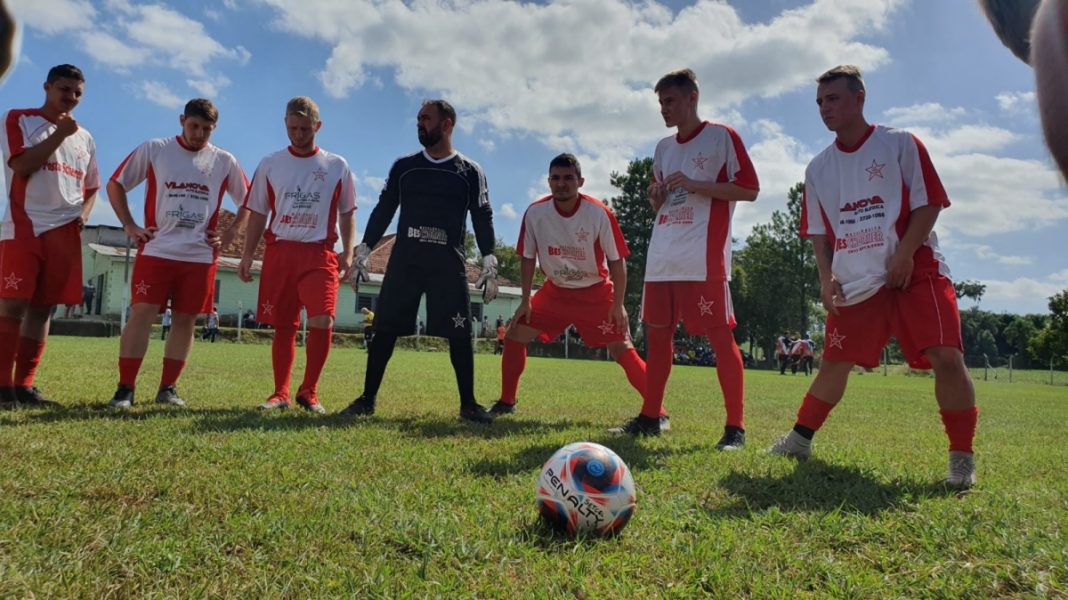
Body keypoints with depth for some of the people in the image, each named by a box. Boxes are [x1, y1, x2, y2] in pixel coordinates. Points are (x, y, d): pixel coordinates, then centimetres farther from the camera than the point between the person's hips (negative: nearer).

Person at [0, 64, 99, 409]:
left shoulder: (84, 137, 19)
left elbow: (92, 187, 24)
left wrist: (82, 215, 6)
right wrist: (60, 134, -9)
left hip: (64, 232, 5)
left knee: (43, 308, 3)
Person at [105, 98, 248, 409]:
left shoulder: (224, 161, 7)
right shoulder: (153, 150, 4)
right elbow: (115, 185, 12)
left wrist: (228, 235, 4)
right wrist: (129, 226, 2)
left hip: (200, 255, 2)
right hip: (156, 250, -1)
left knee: (185, 320, 3)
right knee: (142, 313, -7)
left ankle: (168, 388, 12)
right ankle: (125, 388, -1)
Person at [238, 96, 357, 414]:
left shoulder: (337, 166, 7)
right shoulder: (270, 164, 9)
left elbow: (347, 213, 10)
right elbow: (257, 213, 12)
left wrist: (347, 252, -1)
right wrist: (248, 255, 4)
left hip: (320, 253, -1)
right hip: (279, 251, 2)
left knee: (322, 321, -16)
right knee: (284, 326, 4)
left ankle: (308, 391, 1)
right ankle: (281, 393, 15)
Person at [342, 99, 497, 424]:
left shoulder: (470, 172, 6)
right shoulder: (403, 166, 11)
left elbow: (483, 218, 4)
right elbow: (383, 211, 12)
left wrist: (489, 263, -5)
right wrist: (362, 252, 6)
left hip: (449, 263, -2)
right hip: (404, 259, 2)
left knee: (459, 335, -4)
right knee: (385, 329, 1)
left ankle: (468, 404, 7)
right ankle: (367, 398, 12)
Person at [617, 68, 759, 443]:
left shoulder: (722, 137, 0)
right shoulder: (663, 148, 19)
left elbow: (750, 189, -5)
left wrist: (695, 185, -13)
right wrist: (657, 196, 2)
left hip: (704, 258, -7)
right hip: (662, 257, 7)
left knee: (719, 334, -7)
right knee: (657, 332, 8)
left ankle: (735, 426, 0)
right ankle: (650, 416, 19)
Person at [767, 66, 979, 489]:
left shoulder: (900, 144, 0)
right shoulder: (819, 167, 10)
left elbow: (927, 205, -4)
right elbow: (819, 232, 13)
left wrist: (903, 254, -16)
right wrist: (826, 279, 2)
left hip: (915, 269, -3)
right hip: (854, 282, 3)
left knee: (946, 356, -15)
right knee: (834, 361, 6)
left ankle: (962, 458, 0)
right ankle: (800, 438, 20)